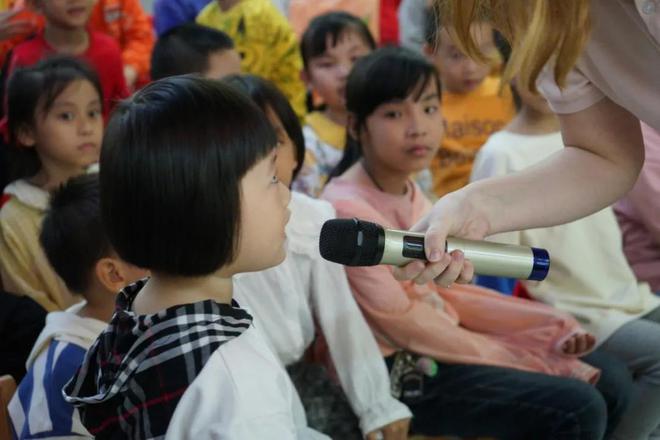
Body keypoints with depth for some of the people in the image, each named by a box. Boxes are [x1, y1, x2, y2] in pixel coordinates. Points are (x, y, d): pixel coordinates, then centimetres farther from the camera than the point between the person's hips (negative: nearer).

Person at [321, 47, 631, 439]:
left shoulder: (410, 191, 9)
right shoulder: (346, 208, -20)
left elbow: (444, 292, 11)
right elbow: (401, 323, -19)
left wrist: (549, 327, 1)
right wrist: (520, 360, -15)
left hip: (444, 342, 9)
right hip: (397, 370, -9)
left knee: (610, 380, 8)